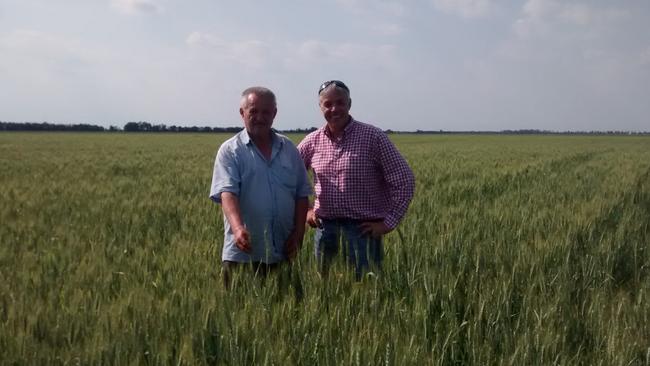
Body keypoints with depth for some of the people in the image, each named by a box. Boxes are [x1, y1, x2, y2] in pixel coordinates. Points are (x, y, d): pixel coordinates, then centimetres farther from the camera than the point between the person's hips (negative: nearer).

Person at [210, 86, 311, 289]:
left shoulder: (289, 149, 11)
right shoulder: (230, 151, -1)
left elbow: (302, 195, 12)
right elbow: (227, 194, -15)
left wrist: (298, 234, 1)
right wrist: (237, 228, -32)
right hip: (243, 252, -3)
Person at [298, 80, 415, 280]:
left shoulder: (373, 137, -8)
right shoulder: (313, 141, 3)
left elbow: (404, 181, -9)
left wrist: (388, 222, -11)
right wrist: (303, 210, 8)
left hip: (363, 228, -4)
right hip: (324, 228, 4)